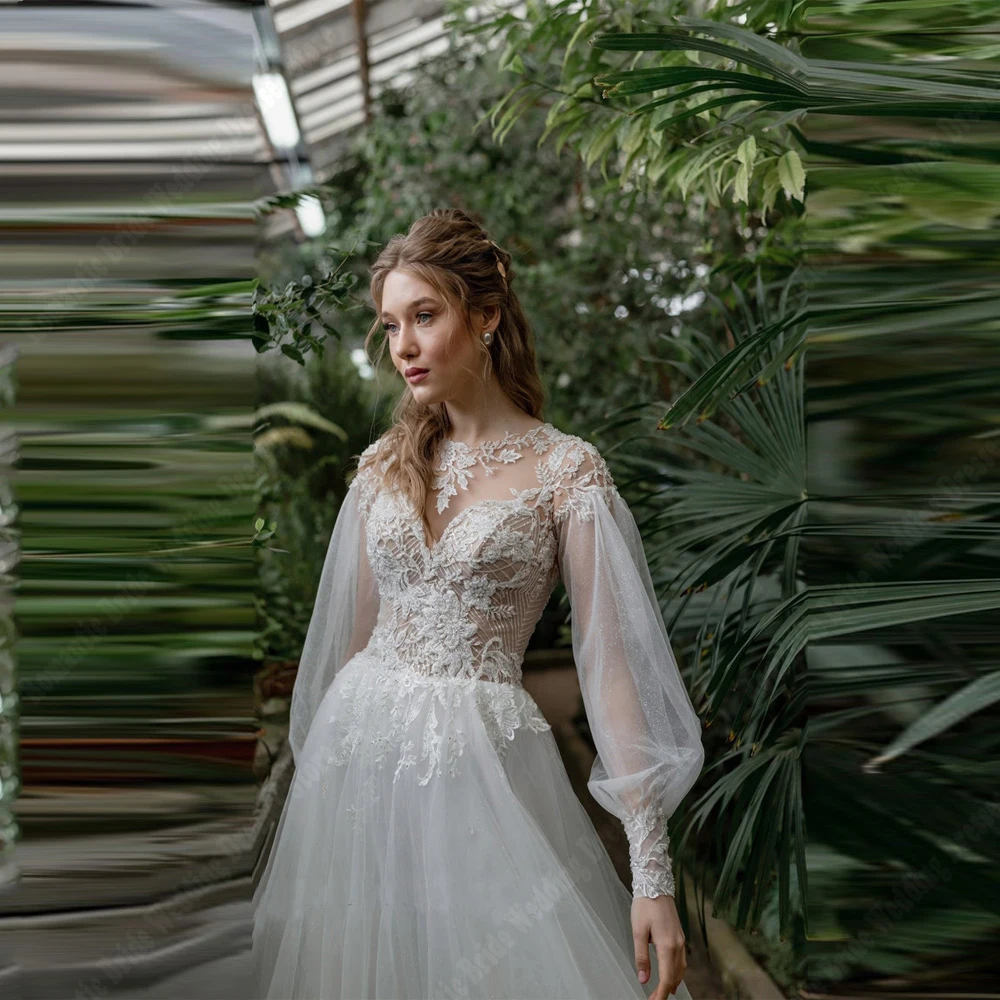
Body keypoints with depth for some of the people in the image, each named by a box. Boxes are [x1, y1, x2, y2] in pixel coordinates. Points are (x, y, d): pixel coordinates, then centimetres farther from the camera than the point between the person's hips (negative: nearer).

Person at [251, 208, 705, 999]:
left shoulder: (564, 469, -6)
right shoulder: (384, 464, 7)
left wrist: (653, 869, -14)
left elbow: (610, 664, -10)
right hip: (359, 753, 5)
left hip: (482, 758, -4)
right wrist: (320, 772, 15)